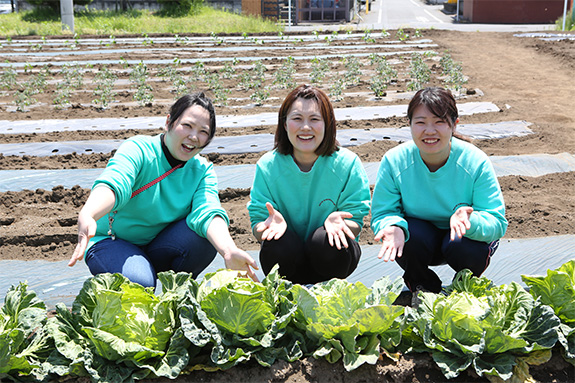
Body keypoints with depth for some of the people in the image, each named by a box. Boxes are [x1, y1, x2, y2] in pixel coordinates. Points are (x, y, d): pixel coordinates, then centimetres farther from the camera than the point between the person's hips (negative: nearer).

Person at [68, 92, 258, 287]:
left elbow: (207, 212, -25)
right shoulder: (138, 149, -17)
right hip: (112, 242, -3)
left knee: (206, 235, -24)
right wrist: (87, 215, -60)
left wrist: (229, 251, -46)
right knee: (139, 282, -33)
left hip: (160, 246, 4)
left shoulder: (203, 171, -6)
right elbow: (114, 183, -37)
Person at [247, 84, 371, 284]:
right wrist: (272, 224, -33)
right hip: (288, 259, 1)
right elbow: (257, 227, -8)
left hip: (329, 257, 0)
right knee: (279, 246, -33)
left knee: (325, 241, -33)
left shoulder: (347, 163, -9)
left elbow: (355, 223, -8)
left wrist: (338, 223, -32)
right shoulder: (268, 166, -7)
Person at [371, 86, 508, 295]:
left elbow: (497, 223, -22)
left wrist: (469, 220, -45)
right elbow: (382, 213, -13)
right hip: (422, 237, 1)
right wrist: (394, 226, -38)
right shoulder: (394, 161, -18)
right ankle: (424, 290, 2)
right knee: (411, 237, -32)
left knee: (461, 245, -33)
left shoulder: (476, 162, -22)